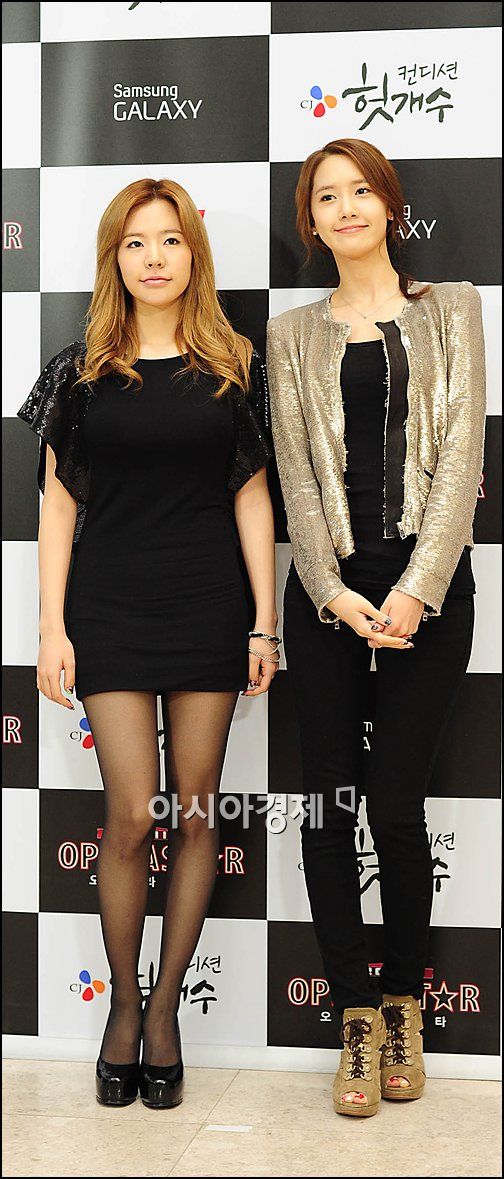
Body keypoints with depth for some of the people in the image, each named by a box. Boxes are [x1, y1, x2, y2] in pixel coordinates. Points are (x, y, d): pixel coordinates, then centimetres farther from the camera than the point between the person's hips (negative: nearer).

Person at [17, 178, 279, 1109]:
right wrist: (51, 628, -2)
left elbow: (252, 498, 6)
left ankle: (165, 1006, 19)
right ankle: (123, 1003, 16)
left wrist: (266, 623, 1)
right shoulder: (81, 371, 4)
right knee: (131, 815, -5)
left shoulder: (232, 367, 5)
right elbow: (58, 502, 4)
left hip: (209, 608, 1)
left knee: (195, 812, 5)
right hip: (110, 606, -1)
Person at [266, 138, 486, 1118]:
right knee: (331, 806, 0)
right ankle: (358, 1024, 12)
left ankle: (403, 1008, 17)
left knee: (396, 807, -3)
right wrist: (335, 594, -9)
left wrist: (416, 590, -11)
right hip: (327, 587, 2)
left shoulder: (451, 310, 9)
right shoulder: (293, 334, 13)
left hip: (427, 582, -1)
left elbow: (461, 454, 0)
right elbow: (296, 472, 5)